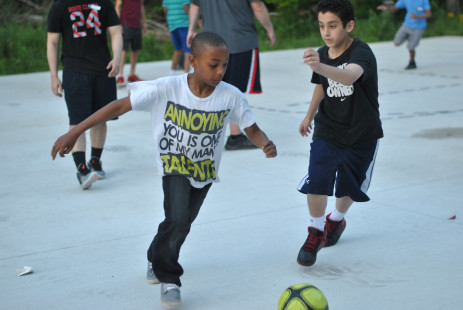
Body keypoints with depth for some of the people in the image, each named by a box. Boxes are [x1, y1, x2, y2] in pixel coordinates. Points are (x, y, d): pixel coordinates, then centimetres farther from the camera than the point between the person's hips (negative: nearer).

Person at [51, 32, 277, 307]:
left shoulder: (231, 96, -23)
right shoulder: (166, 89, -29)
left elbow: (253, 130, -11)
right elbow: (119, 107, -25)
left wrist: (266, 145, -36)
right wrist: (74, 133, -27)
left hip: (205, 169, 3)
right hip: (175, 166, -3)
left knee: (182, 223, 19)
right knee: (177, 221, -22)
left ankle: (158, 259, 50)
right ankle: (168, 278, 2)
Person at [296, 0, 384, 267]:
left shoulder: (362, 53, -24)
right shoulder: (322, 54, -5)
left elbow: (349, 77, -47)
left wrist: (320, 66, -65)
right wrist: (309, 116, 25)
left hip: (361, 135, -3)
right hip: (327, 131, 3)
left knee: (349, 187, 14)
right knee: (316, 182, -15)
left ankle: (336, 219, 46)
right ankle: (317, 231, 7)